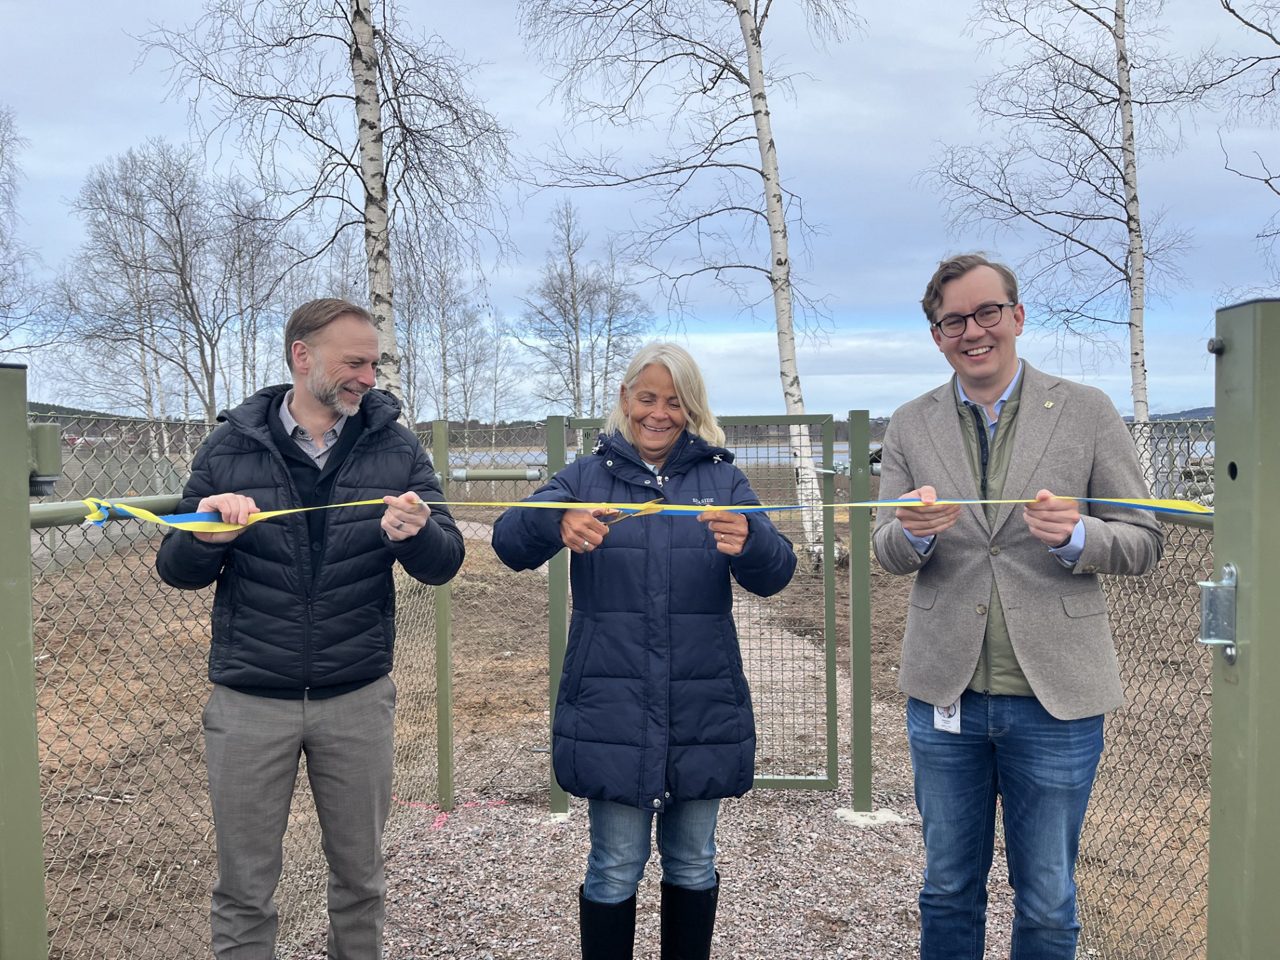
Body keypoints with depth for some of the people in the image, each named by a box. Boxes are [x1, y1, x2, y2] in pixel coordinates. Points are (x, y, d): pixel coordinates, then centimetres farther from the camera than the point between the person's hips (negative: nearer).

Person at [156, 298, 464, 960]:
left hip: (358, 698, 1)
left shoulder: (395, 448, -2)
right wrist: (205, 535, -21)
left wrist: (417, 533, -29)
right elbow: (176, 571, 2)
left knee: (359, 879, 16)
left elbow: (444, 564, -6)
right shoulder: (231, 445, -1)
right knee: (244, 891, 11)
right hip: (248, 701, 0)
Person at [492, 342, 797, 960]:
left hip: (701, 708, 2)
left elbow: (775, 574, -7)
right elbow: (509, 544, -10)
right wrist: (557, 523, -33)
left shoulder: (722, 479, 5)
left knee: (692, 864, 15)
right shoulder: (587, 477, 4)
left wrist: (748, 541, -31)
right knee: (615, 869, 6)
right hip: (610, 708, -1)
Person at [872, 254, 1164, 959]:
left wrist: (1075, 535, -22)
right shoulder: (909, 427, 5)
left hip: (1055, 696, -1)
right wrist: (913, 530, -21)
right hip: (945, 692, 2)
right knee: (948, 889, 17)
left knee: (1047, 903, 13)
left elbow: (1143, 543, 0)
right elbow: (887, 555, 3)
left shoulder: (1086, 412, -1)